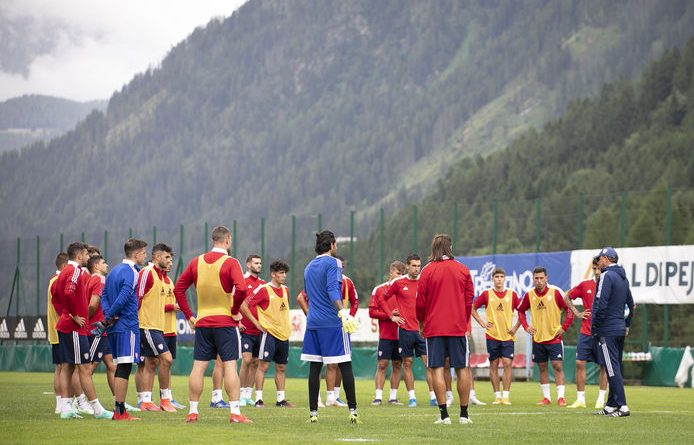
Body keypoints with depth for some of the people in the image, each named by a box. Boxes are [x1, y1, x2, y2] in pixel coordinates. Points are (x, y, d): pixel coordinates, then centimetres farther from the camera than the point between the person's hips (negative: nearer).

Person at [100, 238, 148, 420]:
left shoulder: (114, 271, 18)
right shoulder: (132, 272, -11)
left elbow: (104, 296, 16)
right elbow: (123, 298, -21)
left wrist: (108, 314, 2)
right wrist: (109, 317, -11)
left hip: (114, 327, 9)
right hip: (127, 326, -9)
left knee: (120, 368, 12)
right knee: (124, 368, -8)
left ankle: (120, 409, 13)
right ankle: (120, 411, -9)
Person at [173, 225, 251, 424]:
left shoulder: (196, 262, 6)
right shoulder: (230, 262, -9)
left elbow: (178, 288, 8)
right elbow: (241, 288, -23)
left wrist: (189, 315, 10)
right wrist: (235, 310, -8)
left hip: (202, 323, 4)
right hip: (225, 322, -4)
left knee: (198, 367, 6)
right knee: (229, 366, -3)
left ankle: (192, 411, 9)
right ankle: (234, 412, -7)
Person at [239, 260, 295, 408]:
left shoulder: (285, 290, 12)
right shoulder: (263, 289, -10)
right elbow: (244, 305, -12)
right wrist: (256, 323, -11)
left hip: (284, 334, 7)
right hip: (268, 333, -7)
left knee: (281, 368, 10)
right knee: (264, 365, -9)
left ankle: (281, 399, 15)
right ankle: (258, 399, -7)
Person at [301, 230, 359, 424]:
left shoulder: (309, 267, 17)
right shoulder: (333, 263, -5)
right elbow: (333, 291, -19)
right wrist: (343, 312, -30)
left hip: (313, 323, 6)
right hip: (333, 323, -6)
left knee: (314, 367, 5)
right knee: (345, 366, -2)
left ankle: (313, 412, 2)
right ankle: (353, 411, -4)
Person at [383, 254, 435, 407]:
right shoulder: (398, 282, 2)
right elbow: (384, 298, 14)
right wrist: (391, 314, 5)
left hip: (422, 329, 1)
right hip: (405, 329, -1)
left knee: (429, 362, -5)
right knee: (407, 363, 2)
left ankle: (433, 397, -2)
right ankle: (411, 397, 8)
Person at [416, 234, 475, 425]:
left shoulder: (428, 271, -3)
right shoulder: (463, 270, 4)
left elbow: (420, 302, -1)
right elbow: (469, 299, 7)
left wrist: (421, 324, 14)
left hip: (434, 328, -2)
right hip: (458, 327, 2)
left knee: (437, 368, -2)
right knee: (461, 369, 7)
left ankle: (444, 414, -9)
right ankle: (464, 414, 8)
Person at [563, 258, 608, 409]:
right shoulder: (585, 285, 4)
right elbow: (567, 297, 17)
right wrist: (576, 313, 8)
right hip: (586, 333, 3)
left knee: (604, 366, 1)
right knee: (580, 363, -1)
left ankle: (601, 400, 8)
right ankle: (580, 399, 5)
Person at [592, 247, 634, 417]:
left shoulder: (606, 276, -13)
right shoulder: (623, 278, 16)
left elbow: (600, 305, -19)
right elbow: (631, 305, 21)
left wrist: (594, 328, -13)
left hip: (607, 331, -9)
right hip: (620, 329, 9)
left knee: (612, 368, -10)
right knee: (615, 368, 13)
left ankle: (622, 406, -16)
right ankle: (610, 406, 18)